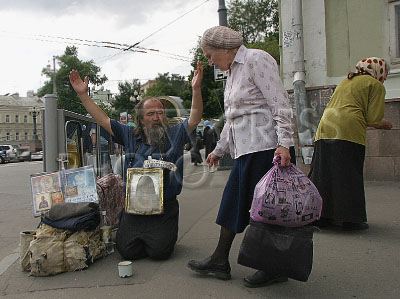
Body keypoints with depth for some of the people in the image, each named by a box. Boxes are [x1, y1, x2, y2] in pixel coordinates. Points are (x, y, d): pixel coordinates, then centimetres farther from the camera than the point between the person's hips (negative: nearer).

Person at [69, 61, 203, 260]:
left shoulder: (174, 135, 2)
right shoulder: (130, 136, 9)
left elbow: (195, 118, -12)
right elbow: (102, 119, 11)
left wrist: (196, 89, -26)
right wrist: (83, 94, 6)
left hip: (164, 207, -2)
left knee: (159, 251, -12)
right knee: (127, 251, -6)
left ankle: (164, 234, 22)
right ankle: (138, 234, 28)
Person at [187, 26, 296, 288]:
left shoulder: (256, 59, -6)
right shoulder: (233, 72, 21)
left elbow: (280, 104, -15)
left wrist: (284, 143, -23)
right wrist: (219, 150, 31)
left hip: (266, 147, -9)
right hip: (246, 151, 10)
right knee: (233, 202, 10)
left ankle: (275, 268, 14)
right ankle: (220, 261, 20)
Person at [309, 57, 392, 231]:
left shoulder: (345, 81, 28)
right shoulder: (376, 85, 8)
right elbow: (373, 119, 0)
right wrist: (384, 125, 21)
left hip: (325, 128, 7)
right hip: (349, 131, -6)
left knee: (325, 173, 7)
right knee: (348, 175, -1)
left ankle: (322, 216, 10)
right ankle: (347, 218, 3)